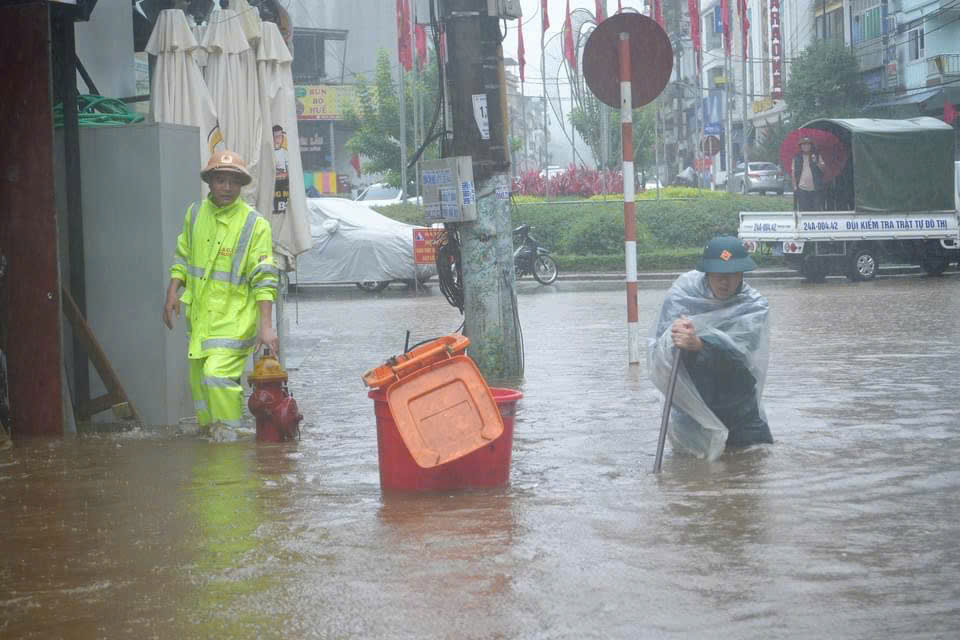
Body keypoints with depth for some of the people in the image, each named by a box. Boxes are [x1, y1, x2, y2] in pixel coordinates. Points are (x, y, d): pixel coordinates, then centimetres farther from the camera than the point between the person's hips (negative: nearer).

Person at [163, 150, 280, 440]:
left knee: (217, 375, -20)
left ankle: (229, 436, -7)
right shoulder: (195, 213, 7)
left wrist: (266, 326, -19)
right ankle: (207, 432, 31)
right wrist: (172, 293, 8)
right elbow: (182, 258, 19)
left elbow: (264, 280, -12)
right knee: (198, 379, 14)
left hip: (234, 318, -6)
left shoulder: (255, 225, -10)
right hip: (199, 317, 6)